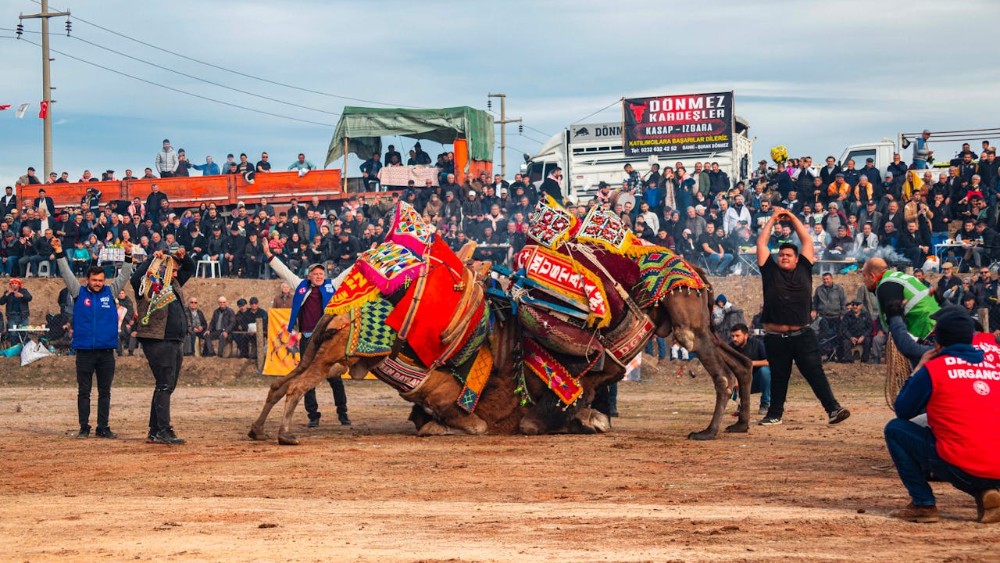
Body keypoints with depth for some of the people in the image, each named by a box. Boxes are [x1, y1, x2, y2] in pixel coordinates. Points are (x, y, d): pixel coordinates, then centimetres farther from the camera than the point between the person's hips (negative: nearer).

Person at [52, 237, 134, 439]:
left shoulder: (110, 292, 7)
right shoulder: (79, 292, 4)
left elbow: (124, 276, 2)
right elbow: (66, 274, -2)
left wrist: (128, 256, -12)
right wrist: (59, 252, -11)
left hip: (107, 351, 1)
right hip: (84, 351, -1)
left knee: (105, 392, 6)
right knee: (84, 391, 4)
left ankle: (103, 428, 11)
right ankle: (84, 428, 9)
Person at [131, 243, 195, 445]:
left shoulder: (173, 285, 18)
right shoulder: (149, 288, -6)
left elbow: (190, 269, 31)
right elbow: (136, 277, -27)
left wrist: (183, 256, 11)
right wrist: (153, 259, -22)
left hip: (174, 344, 9)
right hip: (158, 343, -9)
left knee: (166, 387, 10)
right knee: (164, 386, -12)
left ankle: (154, 432, 15)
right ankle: (164, 431, -13)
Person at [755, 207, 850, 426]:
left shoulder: (803, 270, 8)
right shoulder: (771, 272, 7)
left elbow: (806, 239, 10)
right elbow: (761, 243, 7)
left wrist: (792, 217, 14)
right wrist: (773, 219, 13)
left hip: (802, 335, 0)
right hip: (775, 337, 0)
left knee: (815, 373, -3)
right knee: (778, 377, 11)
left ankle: (833, 409, -7)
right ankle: (775, 414, 21)